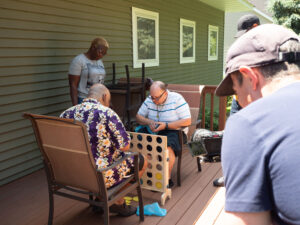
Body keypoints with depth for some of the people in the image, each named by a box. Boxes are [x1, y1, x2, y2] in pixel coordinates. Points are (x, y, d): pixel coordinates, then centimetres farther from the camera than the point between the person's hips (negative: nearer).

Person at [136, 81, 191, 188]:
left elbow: (187, 121, -14)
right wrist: (149, 122, -12)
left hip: (174, 132, -4)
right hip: (153, 131, 5)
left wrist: (166, 125, -21)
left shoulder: (177, 99, -9)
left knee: (167, 146, -35)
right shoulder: (149, 100, 6)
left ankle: (167, 179, -18)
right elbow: (138, 116, 11)